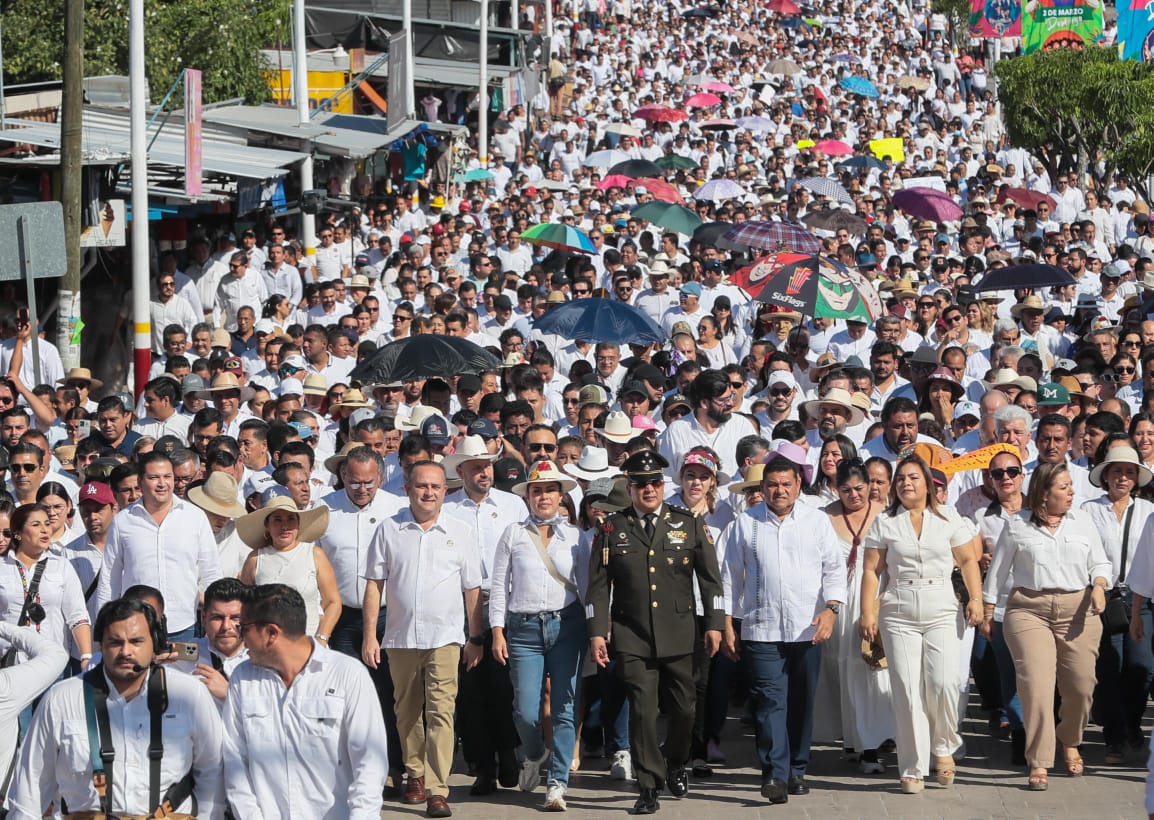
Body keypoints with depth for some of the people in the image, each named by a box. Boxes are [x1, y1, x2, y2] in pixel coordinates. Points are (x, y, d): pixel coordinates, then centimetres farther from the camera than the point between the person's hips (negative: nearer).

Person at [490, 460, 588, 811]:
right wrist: (498, 631, -1)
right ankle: (534, 755, 27)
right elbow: (499, 586, 6)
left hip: (566, 625, 0)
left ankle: (557, 783, 2)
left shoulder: (574, 536, 9)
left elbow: (586, 586, 10)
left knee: (565, 709, -5)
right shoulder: (513, 534, 6)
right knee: (526, 711, -5)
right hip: (523, 627, 0)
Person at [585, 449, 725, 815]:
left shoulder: (690, 524, 6)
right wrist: (597, 632, -3)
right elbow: (598, 586, 3)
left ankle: (675, 765, 35)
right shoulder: (612, 528, 4)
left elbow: (710, 577, 8)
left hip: (679, 634, 1)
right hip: (632, 638, -1)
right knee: (642, 711, -4)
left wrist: (714, 623, 3)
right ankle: (649, 787, 4)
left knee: (683, 709, 7)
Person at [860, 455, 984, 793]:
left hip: (942, 613, 0)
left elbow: (967, 560, 8)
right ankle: (913, 769, 4)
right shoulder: (884, 522, 6)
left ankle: (943, 747, 12)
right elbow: (871, 570, 4)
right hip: (899, 616, 0)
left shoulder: (948, 518, 7)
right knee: (907, 691, -3)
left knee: (943, 683, -14)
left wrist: (975, 598, -3)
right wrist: (867, 611, -4)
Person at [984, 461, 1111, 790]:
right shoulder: (1017, 527, 7)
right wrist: (987, 610, 15)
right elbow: (998, 571, 14)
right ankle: (1039, 763, -6)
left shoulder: (1081, 520, 12)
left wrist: (1098, 587, -8)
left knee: (1081, 685, 2)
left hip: (1077, 611, 2)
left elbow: (1100, 563, 12)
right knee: (1036, 686, -11)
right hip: (1029, 611, -2)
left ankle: (1070, 744, 31)